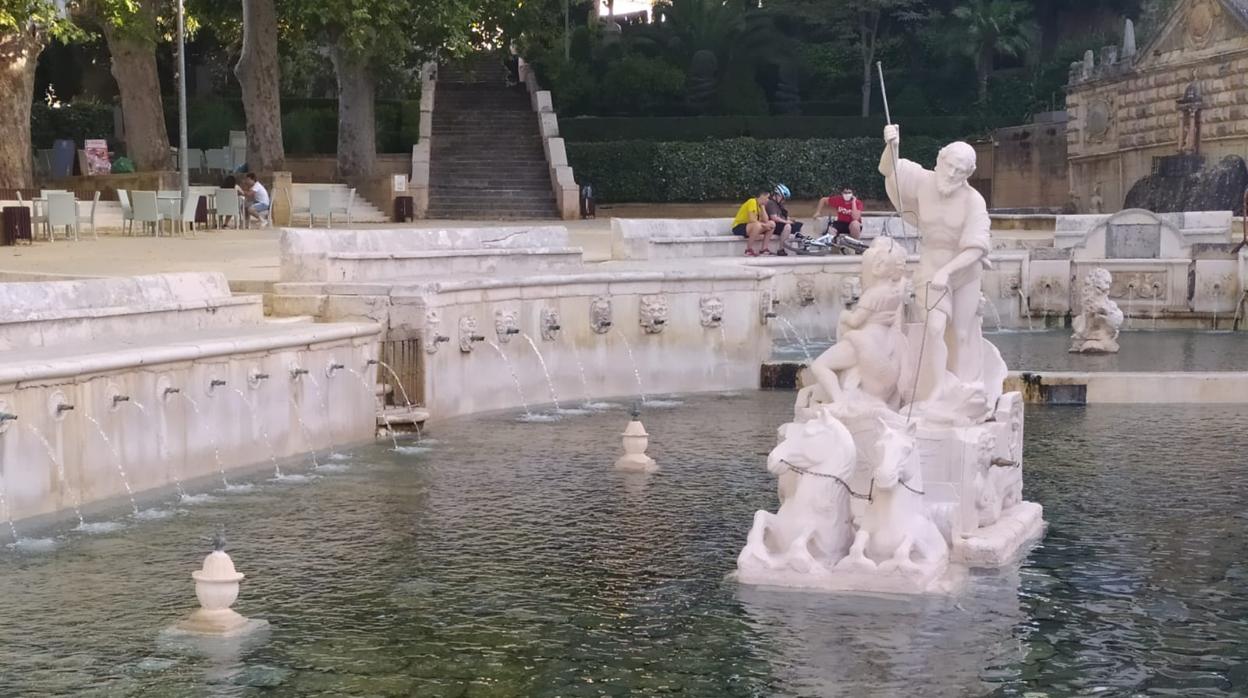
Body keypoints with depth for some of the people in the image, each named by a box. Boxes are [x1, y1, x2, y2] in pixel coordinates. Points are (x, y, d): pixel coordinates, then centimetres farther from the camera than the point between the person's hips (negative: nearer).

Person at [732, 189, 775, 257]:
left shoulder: (760, 205, 11)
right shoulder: (752, 202, -17)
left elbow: (765, 220, -1)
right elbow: (752, 219, -27)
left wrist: (763, 207, -3)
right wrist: (763, 225, -16)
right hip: (738, 227, -9)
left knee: (772, 224, 0)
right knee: (757, 225, -39)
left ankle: (763, 249, -2)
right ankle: (748, 250, -26)